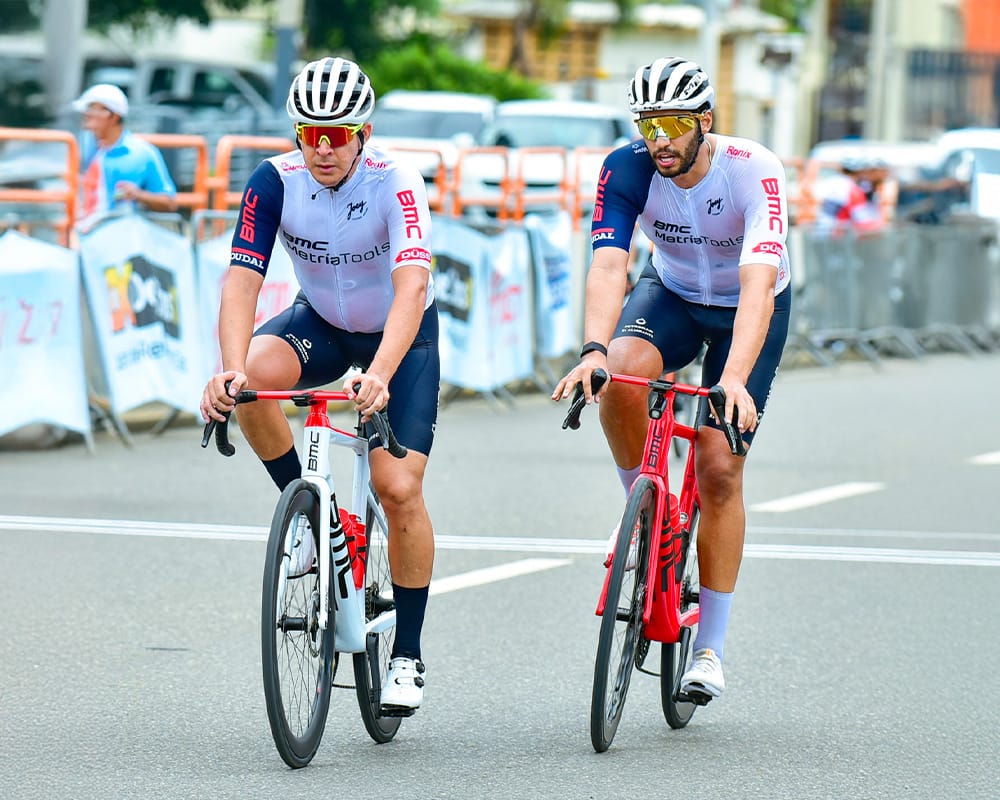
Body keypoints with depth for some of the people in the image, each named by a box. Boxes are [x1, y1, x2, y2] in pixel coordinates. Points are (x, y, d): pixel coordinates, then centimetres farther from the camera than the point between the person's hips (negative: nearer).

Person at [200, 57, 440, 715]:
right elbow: (242, 281, -27)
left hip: (402, 335, -3)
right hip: (322, 322, 3)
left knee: (399, 487, -16)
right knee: (253, 377, -31)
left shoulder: (396, 182, -29)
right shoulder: (276, 181, -21)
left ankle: (409, 656, -1)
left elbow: (410, 287, -41)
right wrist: (232, 370, -45)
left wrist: (379, 376, -57)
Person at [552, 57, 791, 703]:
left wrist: (734, 377, -58)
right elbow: (609, 265, -35)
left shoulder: (754, 172, -33)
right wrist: (594, 351, -54)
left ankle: (711, 647, 2)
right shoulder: (627, 170, -25)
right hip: (672, 295, 2)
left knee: (719, 470, -10)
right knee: (622, 371, -33)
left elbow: (758, 282, -44)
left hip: (750, 311, -2)